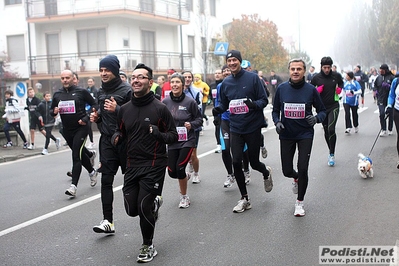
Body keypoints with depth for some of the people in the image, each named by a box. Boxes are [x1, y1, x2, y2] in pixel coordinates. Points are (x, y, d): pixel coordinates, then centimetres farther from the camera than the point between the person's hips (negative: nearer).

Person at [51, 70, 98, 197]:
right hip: (67, 130, 5)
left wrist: (86, 119, -12)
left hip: (81, 128, -5)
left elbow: (94, 105, -2)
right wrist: (54, 111, -10)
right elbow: (51, 111, 14)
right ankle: (92, 172, 42)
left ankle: (74, 185, -14)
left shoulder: (81, 91, -7)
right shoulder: (57, 94, 6)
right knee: (80, 153, 19)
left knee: (76, 156, -12)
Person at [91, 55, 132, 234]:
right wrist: (96, 117, 5)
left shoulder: (127, 90, -9)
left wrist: (117, 109, -26)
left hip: (125, 140, -5)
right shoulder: (101, 91, 12)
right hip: (107, 140, 5)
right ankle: (107, 221, -3)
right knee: (106, 180, -4)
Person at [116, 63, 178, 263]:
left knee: (144, 208, -5)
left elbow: (174, 136, -6)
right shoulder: (125, 109, 6)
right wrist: (117, 137, -5)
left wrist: (159, 134, -26)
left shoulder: (159, 108, -8)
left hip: (153, 166, -5)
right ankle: (154, 202, 41)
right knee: (131, 209, 7)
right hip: (132, 165, 5)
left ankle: (147, 247, 19)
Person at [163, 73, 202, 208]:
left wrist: (192, 125, -18)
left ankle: (184, 197, 11)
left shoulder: (190, 101, -9)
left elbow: (199, 119, 0)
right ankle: (185, 175, 41)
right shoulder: (165, 102, -2)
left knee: (180, 168, -12)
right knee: (172, 171, 2)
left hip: (187, 140, -3)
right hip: (172, 141, 3)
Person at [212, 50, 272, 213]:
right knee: (236, 163, -3)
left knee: (254, 162, 6)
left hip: (253, 127, -3)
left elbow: (264, 99, -7)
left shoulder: (253, 78, -7)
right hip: (235, 129, 4)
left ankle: (266, 173, 45)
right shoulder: (226, 83, 6)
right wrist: (218, 109, -8)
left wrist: (255, 104, -28)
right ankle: (244, 199, 12)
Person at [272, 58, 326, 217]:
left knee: (303, 169, -8)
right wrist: (277, 122, -10)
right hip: (286, 135, 2)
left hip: (305, 134, -2)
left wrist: (316, 118, -18)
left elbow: (322, 110, 2)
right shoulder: (282, 88, -2)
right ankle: (296, 178, 45)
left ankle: (299, 202, 12)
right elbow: (275, 110, 8)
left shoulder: (310, 90, -6)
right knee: (287, 171, 6)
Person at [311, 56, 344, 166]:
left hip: (334, 106, -2)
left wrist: (340, 89, 0)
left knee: (331, 129, -17)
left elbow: (341, 83, 20)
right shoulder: (316, 78, -4)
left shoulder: (336, 76, -2)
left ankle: (332, 154, -9)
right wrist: (317, 90, -13)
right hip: (322, 107, 2)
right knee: (326, 130, 12)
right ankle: (330, 150, 32)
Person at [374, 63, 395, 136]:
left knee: (390, 115, 10)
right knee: (382, 114, -8)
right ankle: (383, 130, -1)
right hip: (381, 100, 3)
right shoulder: (379, 77, 4)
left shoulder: (391, 77, -10)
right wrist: (377, 91, 9)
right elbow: (375, 85, 21)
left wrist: (389, 86, -25)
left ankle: (390, 130, 24)